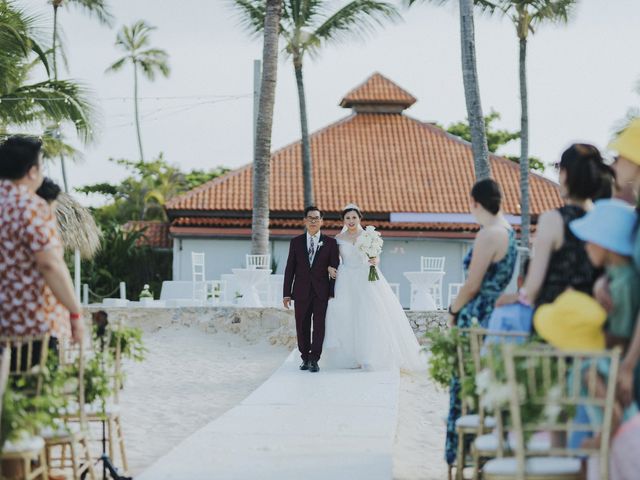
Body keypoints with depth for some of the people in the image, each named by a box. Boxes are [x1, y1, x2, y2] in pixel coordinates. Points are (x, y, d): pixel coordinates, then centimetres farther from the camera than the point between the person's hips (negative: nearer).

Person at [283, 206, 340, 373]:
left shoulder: (330, 243, 3)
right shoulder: (296, 242, 7)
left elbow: (334, 269, 2)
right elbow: (290, 269, 7)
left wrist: (332, 293, -6)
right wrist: (287, 293, 2)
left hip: (322, 292, -1)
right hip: (301, 292, 1)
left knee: (319, 326, -4)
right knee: (302, 327, 5)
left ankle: (314, 360, 3)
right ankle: (305, 358, 17)